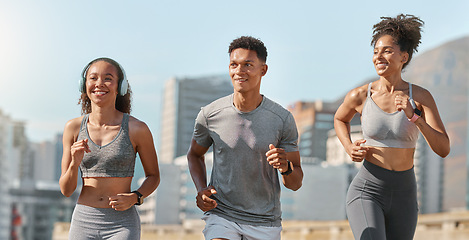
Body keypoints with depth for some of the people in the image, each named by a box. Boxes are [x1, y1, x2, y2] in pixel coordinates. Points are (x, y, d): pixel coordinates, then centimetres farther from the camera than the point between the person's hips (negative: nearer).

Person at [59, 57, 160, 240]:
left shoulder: (136, 129, -5)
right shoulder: (74, 127, 2)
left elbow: (153, 176, 10)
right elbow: (66, 190, 5)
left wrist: (134, 198, -9)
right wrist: (74, 163, -15)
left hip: (122, 225, -3)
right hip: (83, 222, 3)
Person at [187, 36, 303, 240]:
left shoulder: (283, 119, -7)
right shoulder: (210, 114, -6)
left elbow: (295, 184, -1)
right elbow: (195, 154, 14)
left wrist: (285, 167, -24)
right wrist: (201, 190, -4)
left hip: (264, 223, 1)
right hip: (221, 215, -1)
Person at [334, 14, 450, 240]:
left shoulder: (421, 97, -6)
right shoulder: (359, 96, -6)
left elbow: (443, 150, -13)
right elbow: (340, 119, 18)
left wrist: (414, 116, -27)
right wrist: (349, 149, -2)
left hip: (403, 198, 2)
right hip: (366, 194, -2)